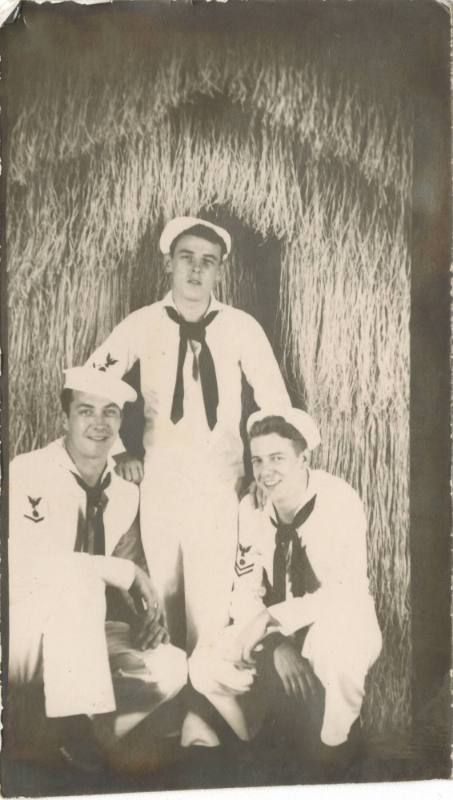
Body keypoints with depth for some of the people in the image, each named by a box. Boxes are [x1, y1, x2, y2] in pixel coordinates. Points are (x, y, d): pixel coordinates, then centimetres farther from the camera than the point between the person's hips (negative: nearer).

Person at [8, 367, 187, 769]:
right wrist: (124, 571, -27)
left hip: (74, 635, 6)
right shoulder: (29, 474, -16)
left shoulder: (125, 494, 3)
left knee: (170, 667, -11)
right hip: (20, 628, -6)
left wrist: (148, 616, -16)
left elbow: (133, 576, 7)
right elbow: (27, 563, -30)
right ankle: (73, 737, -24)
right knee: (78, 581, -34)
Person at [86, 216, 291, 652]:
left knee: (212, 604, -4)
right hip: (159, 481, 1)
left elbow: (277, 403, 5)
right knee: (162, 595, 10)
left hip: (219, 483, -1)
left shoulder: (242, 327, -3)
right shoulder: (142, 324, -1)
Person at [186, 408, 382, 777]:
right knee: (205, 667, -14)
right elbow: (246, 590, -2)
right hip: (278, 638, 6)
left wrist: (272, 618, -29)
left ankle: (333, 750, -11)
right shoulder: (252, 507, -3)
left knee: (330, 640, -40)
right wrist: (276, 648, -20)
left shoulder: (338, 500, -21)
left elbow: (348, 591, -29)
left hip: (345, 630, -5)